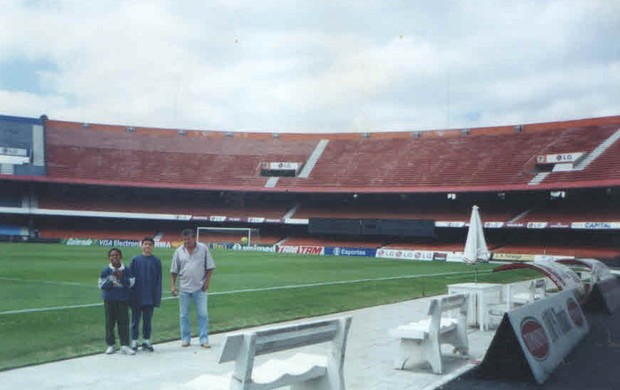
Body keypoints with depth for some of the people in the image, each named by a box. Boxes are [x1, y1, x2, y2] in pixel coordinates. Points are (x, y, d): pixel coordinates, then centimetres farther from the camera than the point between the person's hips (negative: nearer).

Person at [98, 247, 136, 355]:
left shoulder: (125, 270, 0)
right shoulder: (106, 270, -1)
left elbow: (130, 284, -4)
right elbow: (101, 285, -4)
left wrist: (121, 277, -17)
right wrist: (110, 283, -18)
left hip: (123, 300, 0)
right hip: (109, 300, 0)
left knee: (124, 322, 1)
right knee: (109, 322, 7)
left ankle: (124, 345, 5)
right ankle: (110, 345, 18)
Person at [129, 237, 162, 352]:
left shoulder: (156, 262, 1)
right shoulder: (135, 260, -2)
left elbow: (159, 280, 2)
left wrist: (157, 297, -2)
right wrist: (130, 295, -4)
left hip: (150, 297, 1)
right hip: (137, 296, -1)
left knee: (148, 320, 9)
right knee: (136, 319, 7)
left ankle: (146, 340, 20)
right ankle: (134, 341, 16)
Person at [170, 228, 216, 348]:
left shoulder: (203, 248, -3)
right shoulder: (179, 251, 2)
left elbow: (209, 267, 1)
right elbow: (173, 271, 5)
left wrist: (207, 281, -5)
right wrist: (172, 285, -2)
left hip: (200, 288, -2)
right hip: (184, 288, 2)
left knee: (203, 314, -1)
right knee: (184, 315, 8)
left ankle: (204, 339, 5)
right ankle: (185, 339, 19)